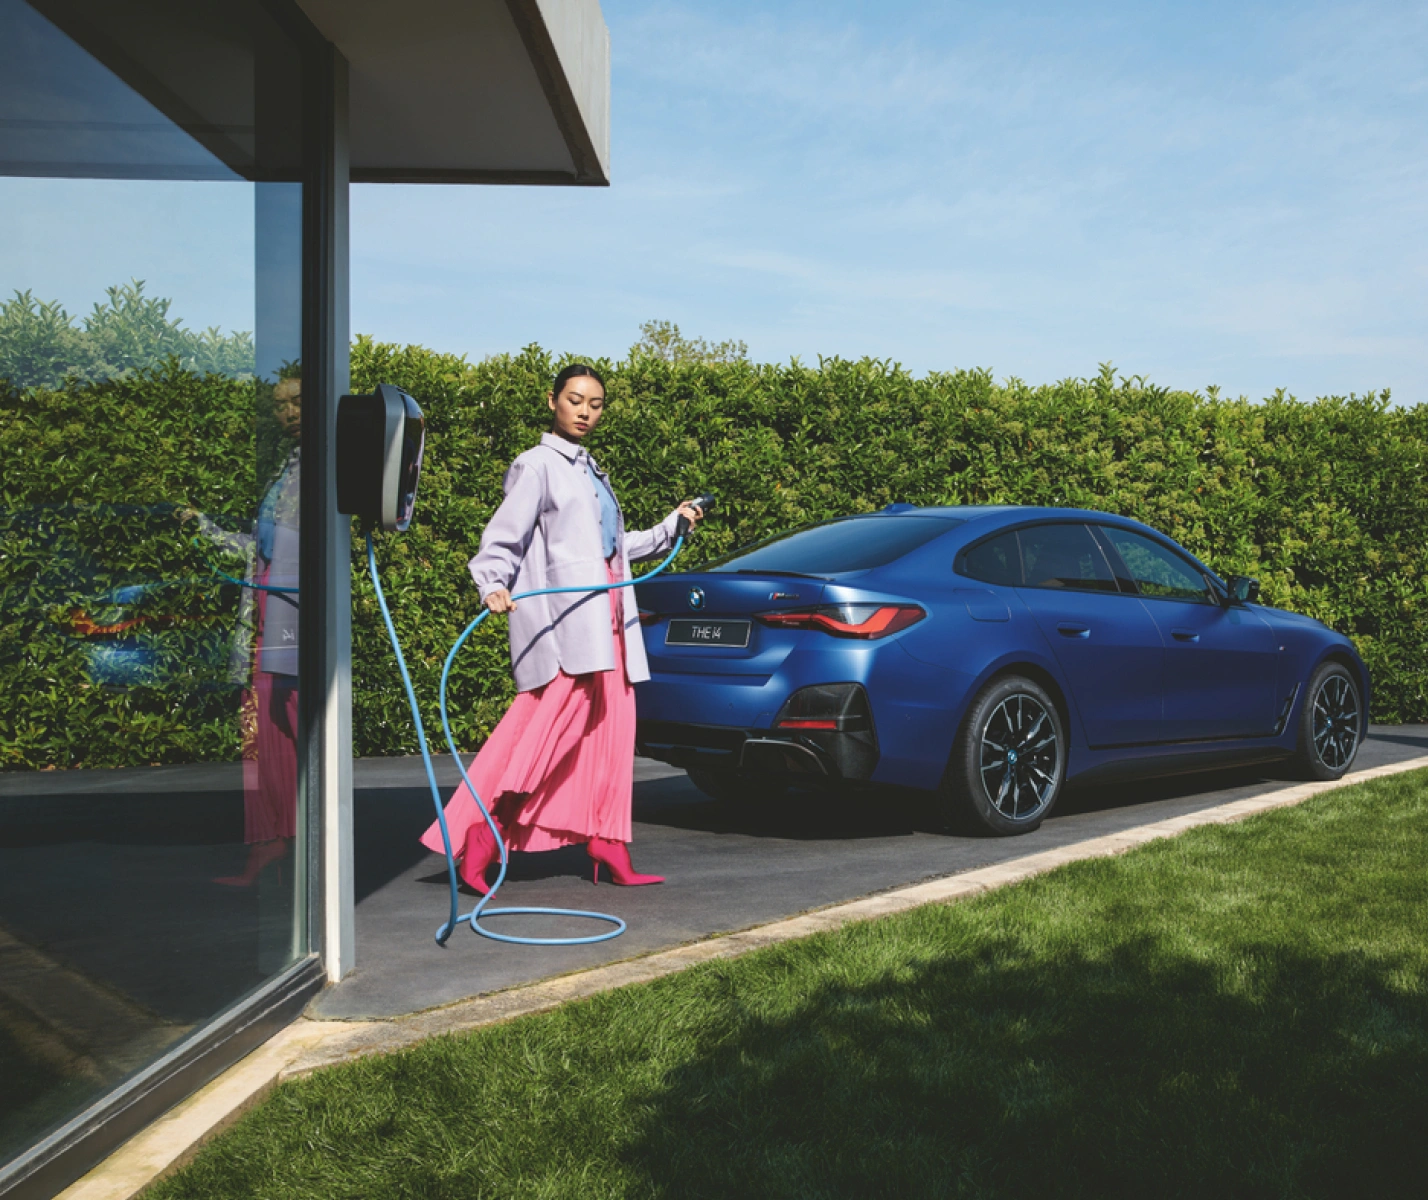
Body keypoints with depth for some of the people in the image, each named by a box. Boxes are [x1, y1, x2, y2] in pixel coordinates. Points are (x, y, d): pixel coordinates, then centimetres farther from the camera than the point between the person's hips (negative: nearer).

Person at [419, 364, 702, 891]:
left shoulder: (593, 473, 25)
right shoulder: (536, 466, 0)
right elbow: (504, 537, -10)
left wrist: (671, 526, 30)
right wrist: (493, 585, -26)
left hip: (607, 612, 9)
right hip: (563, 610, -8)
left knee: (610, 726, 5)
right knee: (559, 712, -20)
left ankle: (607, 846, 9)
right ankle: (480, 840, -20)